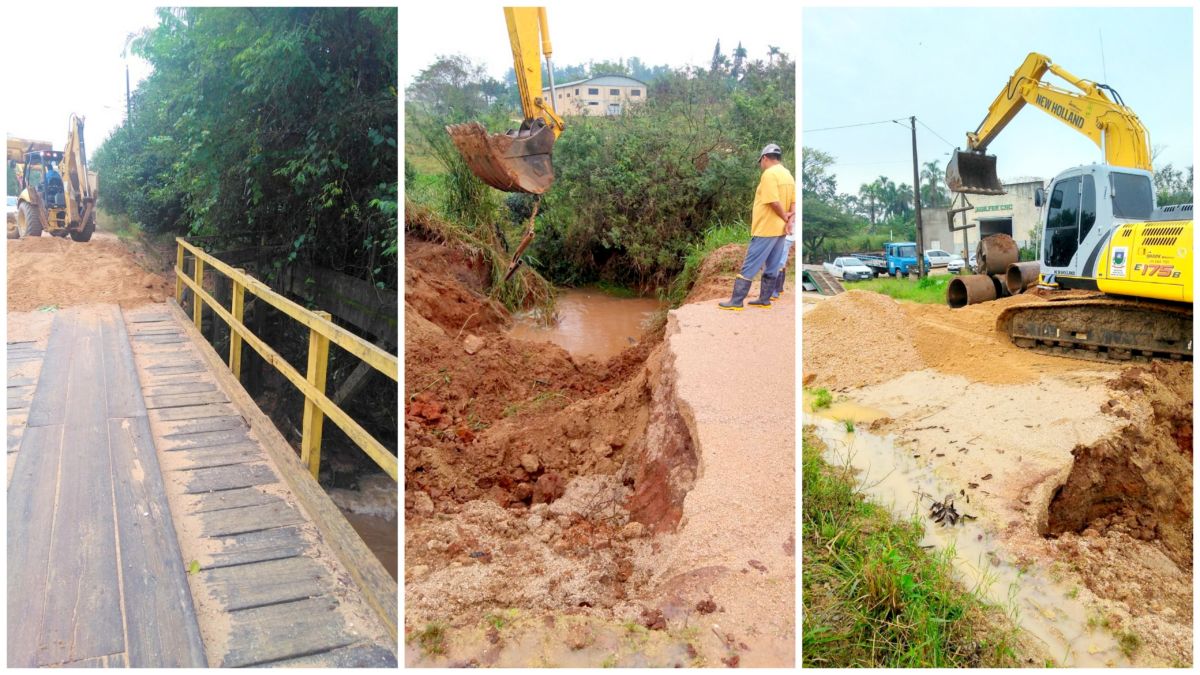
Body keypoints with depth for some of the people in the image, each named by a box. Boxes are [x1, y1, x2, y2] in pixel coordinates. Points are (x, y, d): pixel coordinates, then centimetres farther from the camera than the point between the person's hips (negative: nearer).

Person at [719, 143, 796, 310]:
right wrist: (789, 221, -7)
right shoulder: (788, 175, 11)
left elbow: (774, 202, -22)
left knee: (749, 266, -5)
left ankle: (736, 301, -3)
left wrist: (785, 218, -8)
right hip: (780, 230, 9)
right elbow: (794, 202, 5)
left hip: (765, 229, -9)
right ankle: (764, 299, 20)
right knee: (772, 267, 13)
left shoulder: (769, 174, -16)